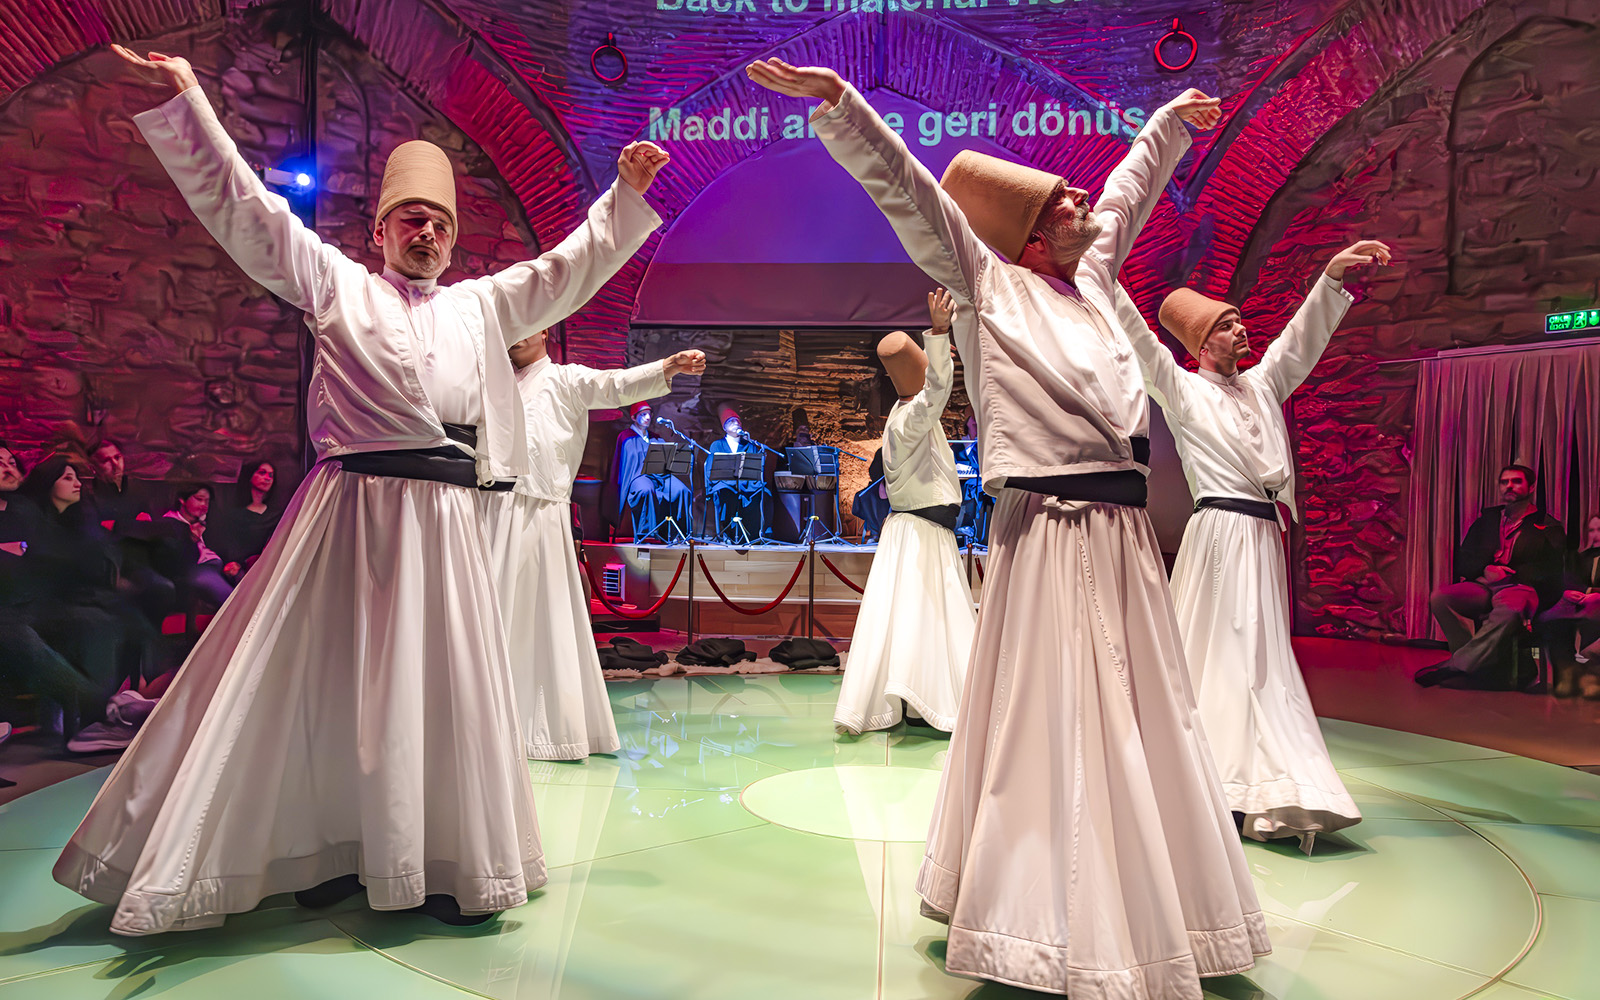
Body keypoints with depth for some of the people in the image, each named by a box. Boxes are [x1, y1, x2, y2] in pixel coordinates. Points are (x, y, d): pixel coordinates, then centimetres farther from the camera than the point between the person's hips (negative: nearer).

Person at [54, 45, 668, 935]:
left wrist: (627, 193, 20)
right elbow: (245, 205, 10)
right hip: (348, 510, -2)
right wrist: (186, 99, 6)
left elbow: (571, 269, 24)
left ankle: (449, 862, 16)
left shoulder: (483, 305, 20)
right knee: (324, 675, 1)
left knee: (441, 684, 4)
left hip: (442, 518, 2)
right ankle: (326, 851, 17)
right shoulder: (337, 284, 13)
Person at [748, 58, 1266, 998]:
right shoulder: (987, 283, 0)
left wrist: (1173, 120, 48)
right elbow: (903, 188, -7)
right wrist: (834, 99, -15)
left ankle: (1148, 913, 27)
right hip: (1049, 535, -7)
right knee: (1050, 727, -3)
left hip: (1126, 534, 8)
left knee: (1142, 726, 12)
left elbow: (1128, 190, 35)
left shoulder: (1089, 277, 18)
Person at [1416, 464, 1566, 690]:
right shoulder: (1487, 519, 24)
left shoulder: (1549, 527, 13)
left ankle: (1456, 665, -36)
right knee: (1439, 597, -28)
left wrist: (1508, 574, -11)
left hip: (1521, 588, -4)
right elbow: (1463, 560, 17)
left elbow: (1551, 570, 1)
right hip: (1483, 586, 4)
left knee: (1508, 611, -41)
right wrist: (1485, 570, -4)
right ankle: (1477, 665, -23)